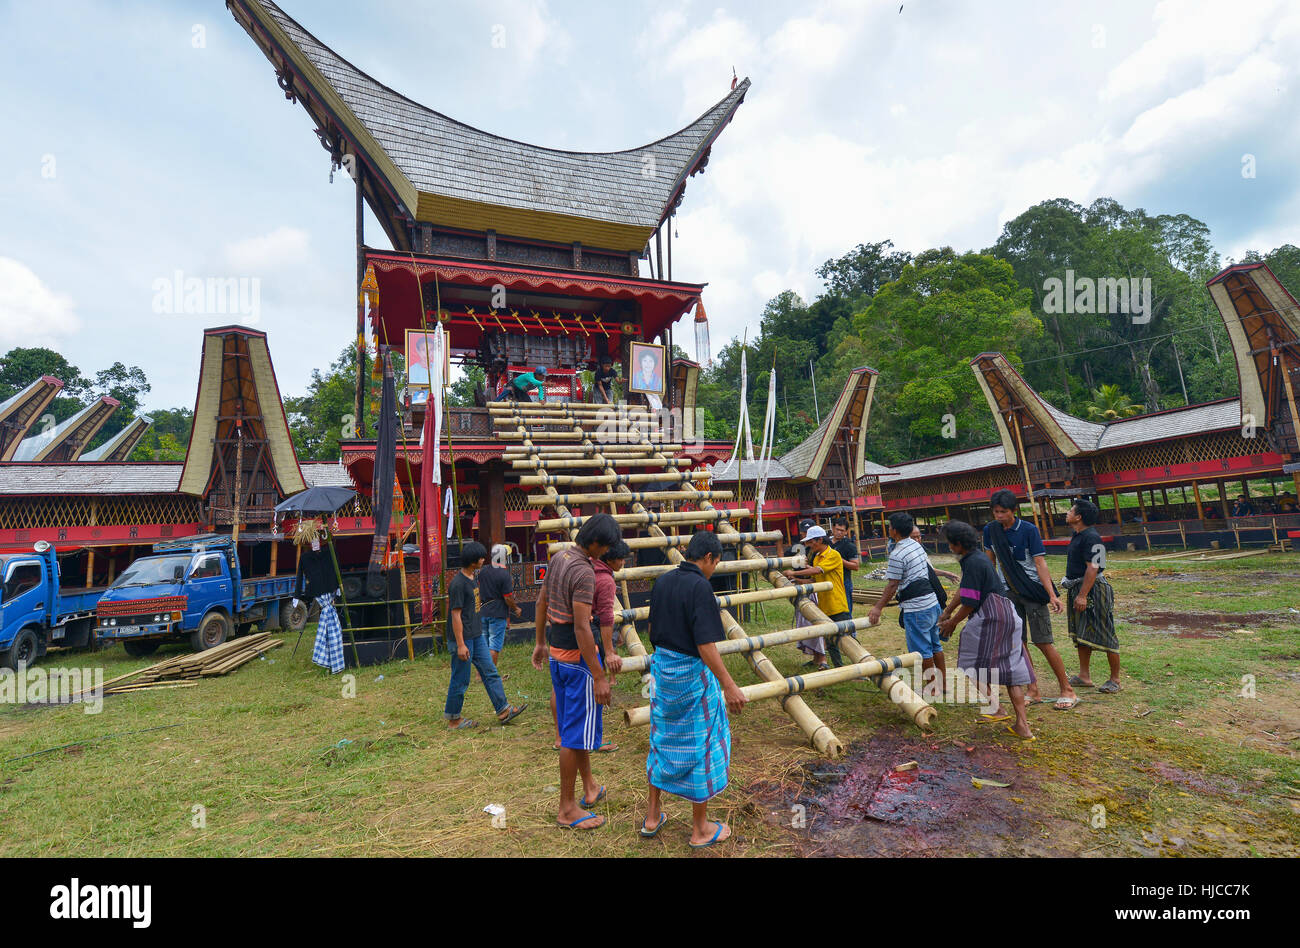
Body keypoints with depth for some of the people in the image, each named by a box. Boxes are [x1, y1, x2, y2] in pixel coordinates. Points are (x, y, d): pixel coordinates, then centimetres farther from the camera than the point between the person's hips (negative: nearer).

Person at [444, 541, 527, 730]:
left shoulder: (472, 578, 9)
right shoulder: (458, 584, -20)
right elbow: (455, 615, -20)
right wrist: (460, 645, -19)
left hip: (476, 636, 9)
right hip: (463, 638, -9)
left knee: (490, 672, 9)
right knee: (460, 680, 4)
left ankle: (503, 710, 15)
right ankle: (453, 718, 20)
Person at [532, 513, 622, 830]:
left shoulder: (559, 557, 4)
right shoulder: (584, 572, -24)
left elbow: (542, 602, 14)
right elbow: (582, 628, -27)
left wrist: (541, 643, 24)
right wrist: (599, 677, -23)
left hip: (556, 652, 10)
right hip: (577, 657, -10)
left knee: (572, 723, 20)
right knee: (576, 730, 3)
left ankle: (589, 788, 38)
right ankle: (567, 809, 17)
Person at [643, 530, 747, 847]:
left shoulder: (663, 581, 2)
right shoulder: (699, 587, -21)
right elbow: (706, 645, -25)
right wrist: (729, 686, -20)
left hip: (661, 667, 8)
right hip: (691, 674, -7)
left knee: (662, 740, 21)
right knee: (700, 746, 9)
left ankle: (652, 816, 34)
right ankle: (700, 829, 25)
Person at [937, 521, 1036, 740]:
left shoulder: (972, 564, -16)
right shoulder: (978, 558, 16)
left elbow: (969, 603, -17)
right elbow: (963, 592, 23)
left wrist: (951, 623, -4)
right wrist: (947, 613, 27)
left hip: (989, 617, -10)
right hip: (1008, 614, 10)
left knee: (975, 664, 7)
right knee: (1010, 667, 9)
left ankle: (995, 710, 11)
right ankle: (1023, 725, 11)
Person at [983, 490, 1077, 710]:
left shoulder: (1029, 530, -12)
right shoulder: (990, 530, 1)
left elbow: (1040, 564, -14)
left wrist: (1052, 595, -21)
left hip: (1033, 591, -4)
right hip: (1008, 593, 5)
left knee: (1043, 642, -4)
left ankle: (1067, 691, 10)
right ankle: (1033, 691, 17)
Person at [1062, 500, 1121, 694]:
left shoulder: (1091, 538, -18)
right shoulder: (1077, 536, 13)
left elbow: (1092, 568, -23)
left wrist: (1082, 595, -24)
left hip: (1094, 590, -10)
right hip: (1079, 590, 10)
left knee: (1104, 635, -1)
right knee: (1080, 635, 14)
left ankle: (1115, 679, 11)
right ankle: (1084, 676, 22)